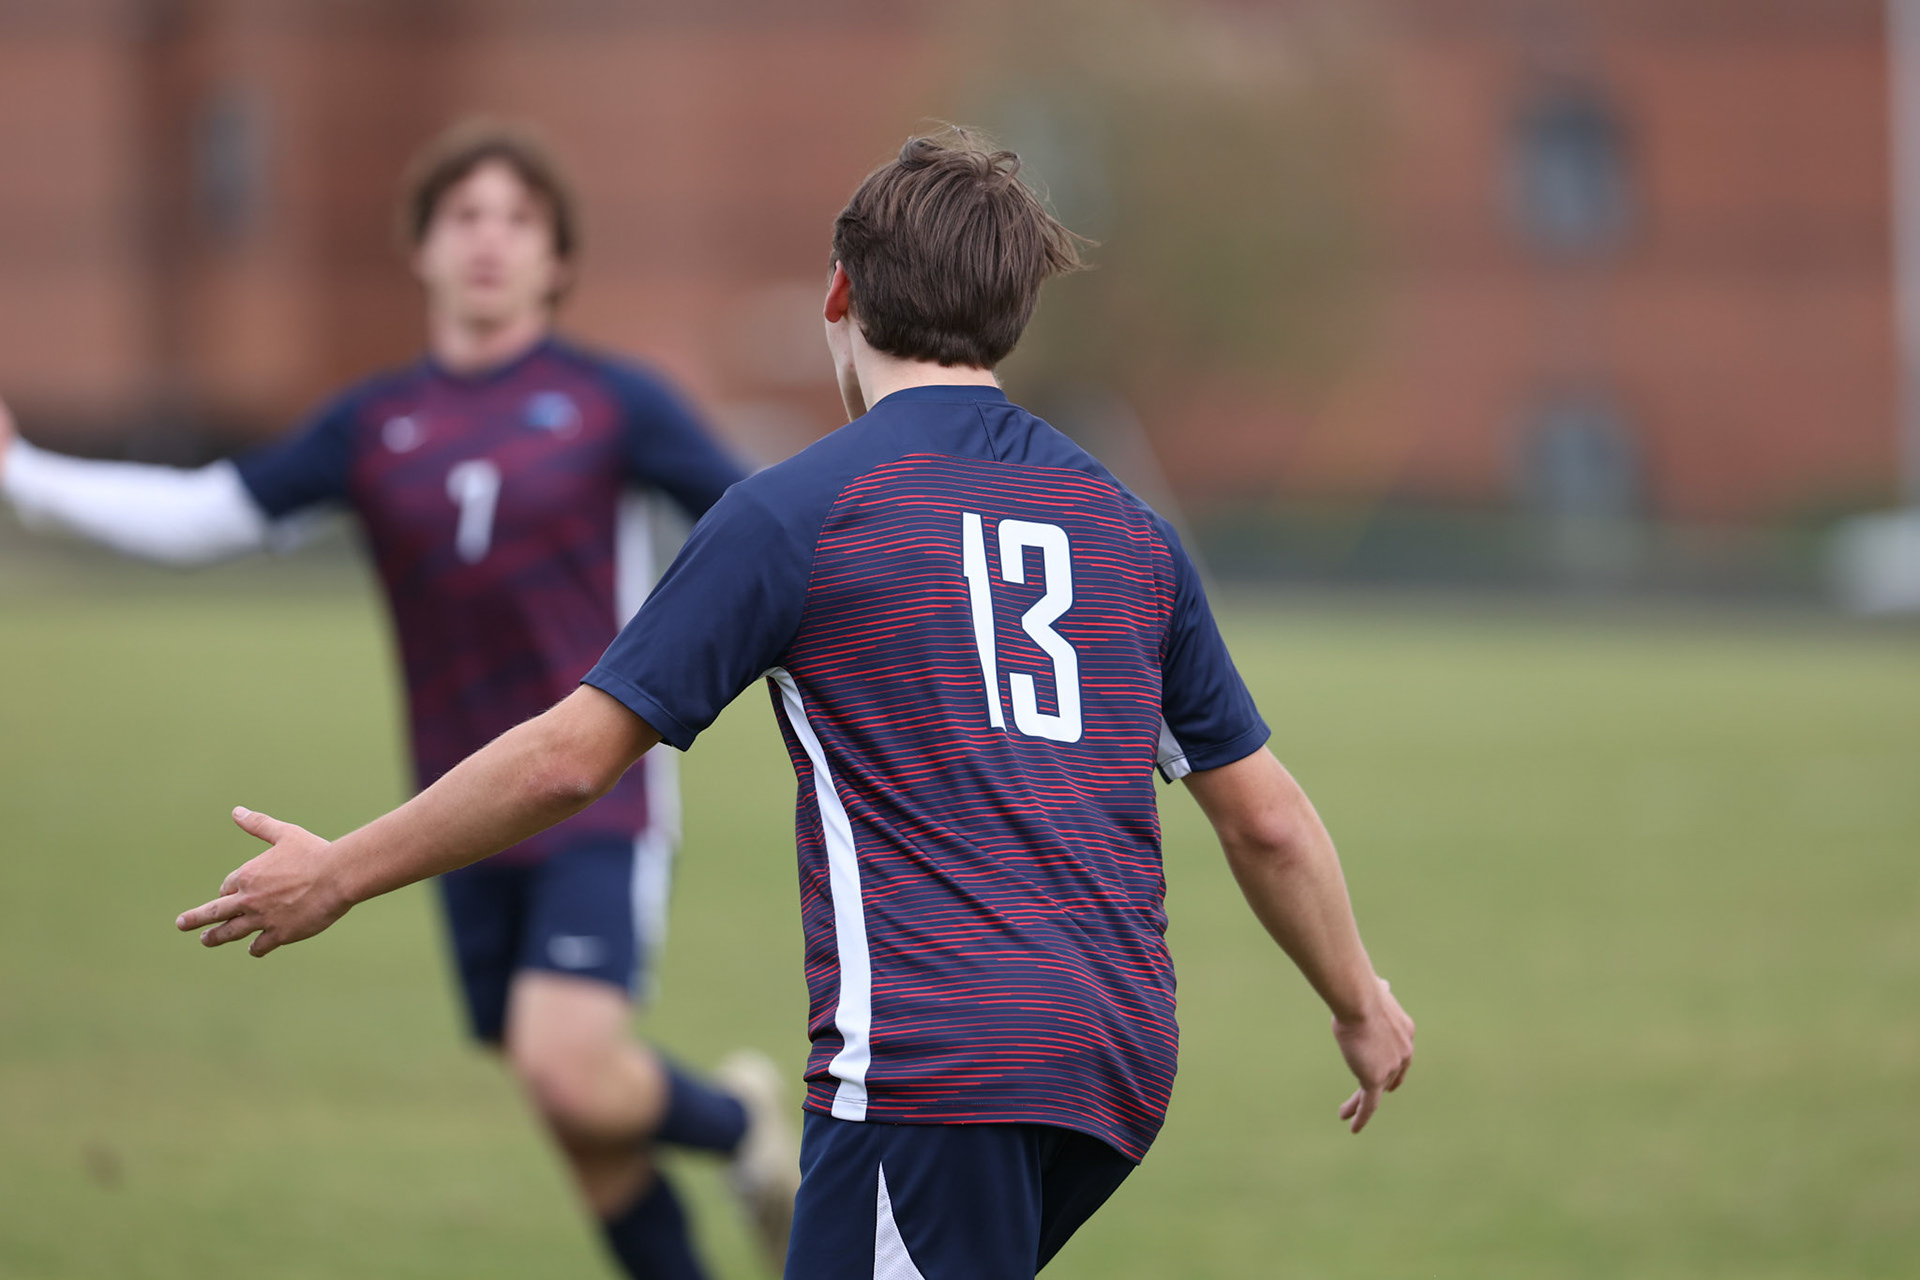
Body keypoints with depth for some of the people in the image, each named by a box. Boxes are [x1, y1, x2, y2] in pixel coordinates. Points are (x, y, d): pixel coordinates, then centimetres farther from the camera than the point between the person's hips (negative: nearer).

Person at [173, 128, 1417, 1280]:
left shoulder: (797, 512, -3)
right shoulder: (1126, 525, 13)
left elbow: (569, 758, -2)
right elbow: (1266, 817, 17)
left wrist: (339, 874, 9)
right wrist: (1361, 1002, 33)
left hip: (932, 1070, -7)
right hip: (1116, 1069, 7)